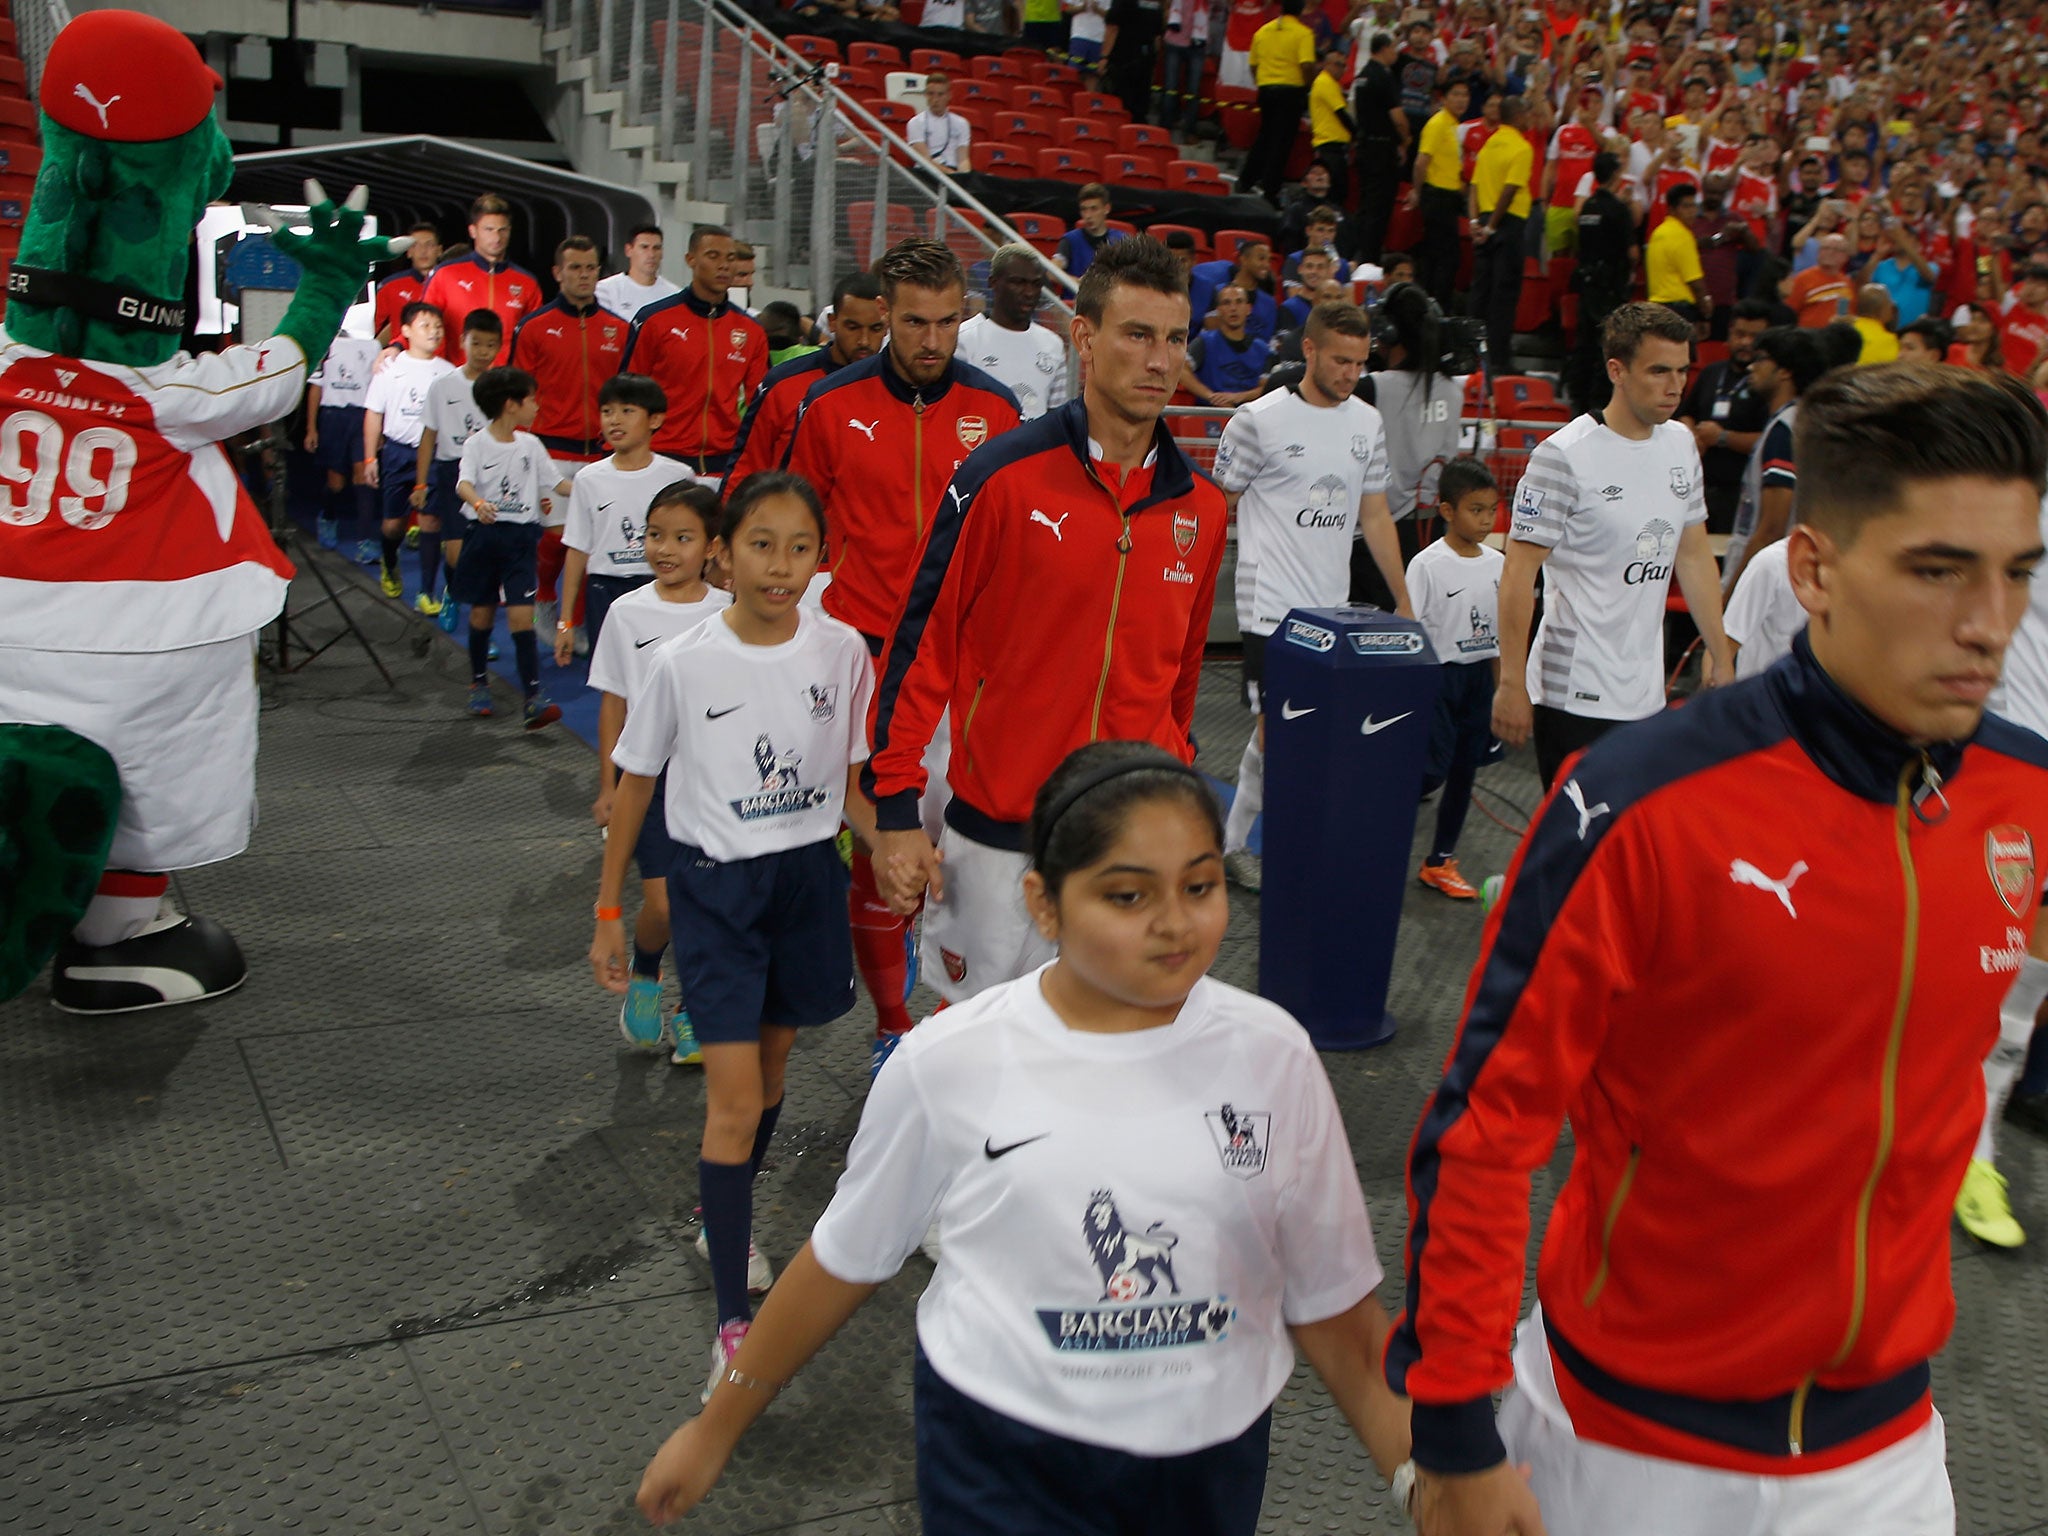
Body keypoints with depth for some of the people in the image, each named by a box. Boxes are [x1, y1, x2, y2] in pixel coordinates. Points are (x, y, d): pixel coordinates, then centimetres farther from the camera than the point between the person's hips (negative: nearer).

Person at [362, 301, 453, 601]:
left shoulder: (448, 372, 2)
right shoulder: (391, 368, 0)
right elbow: (374, 414, 5)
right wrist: (370, 458, 4)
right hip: (398, 451, 0)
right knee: (393, 521, 7)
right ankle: (390, 567, 37)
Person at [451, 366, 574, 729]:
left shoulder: (530, 445, 8)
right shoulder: (477, 444, -4)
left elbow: (557, 484, 13)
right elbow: (464, 483, -18)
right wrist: (478, 503, -39)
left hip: (521, 538, 1)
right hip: (484, 534, -1)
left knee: (521, 616, -9)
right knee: (481, 613, 10)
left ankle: (533, 698, -14)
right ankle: (479, 684, 30)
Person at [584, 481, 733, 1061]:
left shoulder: (727, 612, -1)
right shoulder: (628, 613, -1)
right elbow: (613, 704, 4)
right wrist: (608, 786, 3)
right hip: (650, 773, -1)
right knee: (663, 904, -7)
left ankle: (691, 1013, 22)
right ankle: (642, 976, 25)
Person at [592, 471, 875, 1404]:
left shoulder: (842, 653, -5)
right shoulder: (683, 664, -10)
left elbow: (850, 786, 5)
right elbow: (634, 786, 0)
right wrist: (608, 912, 3)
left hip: (809, 875, 3)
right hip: (714, 883, -3)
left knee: (771, 1067, 18)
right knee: (736, 1099, -8)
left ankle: (722, 1215, 46)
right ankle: (733, 1325, -2)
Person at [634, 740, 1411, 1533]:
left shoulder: (1273, 1058, -8)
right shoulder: (950, 1064, -12)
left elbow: (1333, 1305, 0)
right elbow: (845, 1260, 2)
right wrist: (714, 1431, 10)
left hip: (1213, 1465, 2)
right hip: (1002, 1466, -2)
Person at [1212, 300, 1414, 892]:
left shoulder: (1368, 424, 10)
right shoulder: (1259, 420, -7)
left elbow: (1375, 517, 16)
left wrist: (1404, 604, 15)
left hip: (1332, 609, 5)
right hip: (1271, 604, -5)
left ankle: (1232, 841, 22)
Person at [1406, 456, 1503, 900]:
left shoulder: (1497, 564, 5)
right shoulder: (1427, 565, -12)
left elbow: (1500, 633, 13)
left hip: (1479, 678, 6)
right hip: (1438, 676, -6)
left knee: (1464, 772, 9)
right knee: (1435, 768, -12)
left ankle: (1440, 862, 20)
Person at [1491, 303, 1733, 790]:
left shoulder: (1682, 444, 9)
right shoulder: (1564, 456, -13)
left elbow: (1695, 556, 17)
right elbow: (1518, 574, -13)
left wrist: (1721, 659, 15)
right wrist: (1511, 684, -16)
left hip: (1649, 695, 7)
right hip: (1575, 696, -7)